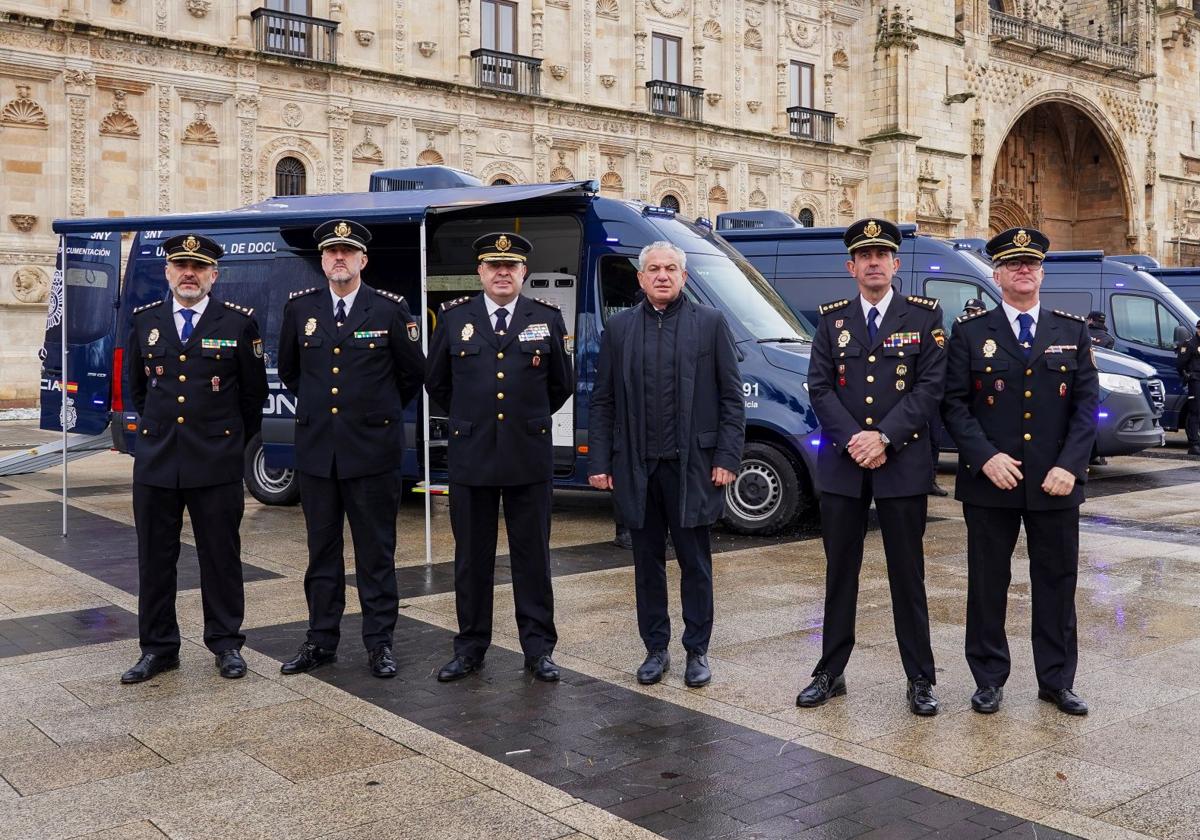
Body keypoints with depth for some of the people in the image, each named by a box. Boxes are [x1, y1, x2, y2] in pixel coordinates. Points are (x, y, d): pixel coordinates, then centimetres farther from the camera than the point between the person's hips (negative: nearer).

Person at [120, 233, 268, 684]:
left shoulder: (239, 323, -2)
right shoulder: (145, 321, 7)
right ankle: (158, 647, 21)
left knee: (221, 557, 5)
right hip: (155, 461, 3)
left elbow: (253, 393, 6)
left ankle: (226, 643, 19)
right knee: (155, 558, 8)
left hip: (217, 464, -3)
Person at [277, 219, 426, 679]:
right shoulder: (299, 307, 5)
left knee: (376, 551, 5)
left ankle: (379, 642, 15)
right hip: (316, 449, 3)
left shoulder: (391, 309, -3)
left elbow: (413, 374, 7)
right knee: (322, 550, 11)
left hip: (372, 449, -2)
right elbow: (289, 370, 20)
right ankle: (321, 640, 21)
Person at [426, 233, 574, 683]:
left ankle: (538, 648, 17)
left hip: (530, 457, 0)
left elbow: (561, 385, 13)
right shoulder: (454, 317, 4)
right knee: (472, 558, 8)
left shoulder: (548, 318, 3)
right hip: (471, 458, 1)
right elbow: (437, 383, 15)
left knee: (532, 557, 6)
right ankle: (470, 646, 20)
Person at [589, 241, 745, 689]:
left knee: (695, 563, 7)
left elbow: (732, 396, 0)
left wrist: (727, 457, -6)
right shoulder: (619, 328, 7)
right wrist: (599, 461, 2)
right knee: (648, 563, 11)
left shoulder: (711, 323, 1)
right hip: (637, 467, 2)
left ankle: (697, 651, 20)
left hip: (692, 465, -2)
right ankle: (656, 649, 24)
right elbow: (602, 401, 8)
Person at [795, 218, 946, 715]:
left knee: (908, 575, 5)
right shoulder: (831, 320, 9)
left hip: (903, 464, -2)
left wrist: (883, 437, -15)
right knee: (840, 572, 9)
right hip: (841, 464, 2)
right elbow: (820, 388, 2)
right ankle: (831, 672, 20)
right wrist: (852, 440, -12)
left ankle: (920, 679, 15)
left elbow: (930, 386, -6)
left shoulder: (924, 316, 2)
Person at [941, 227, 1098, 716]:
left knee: (1057, 582, 9)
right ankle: (989, 680, 19)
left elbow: (1086, 402, 3)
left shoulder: (1072, 331, 8)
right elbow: (954, 404, -2)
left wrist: (1069, 466, -9)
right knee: (987, 583, 6)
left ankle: (1057, 680, 23)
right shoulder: (970, 332, 2)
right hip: (990, 482, -1)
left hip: (1055, 484, 2)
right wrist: (985, 457, -14)